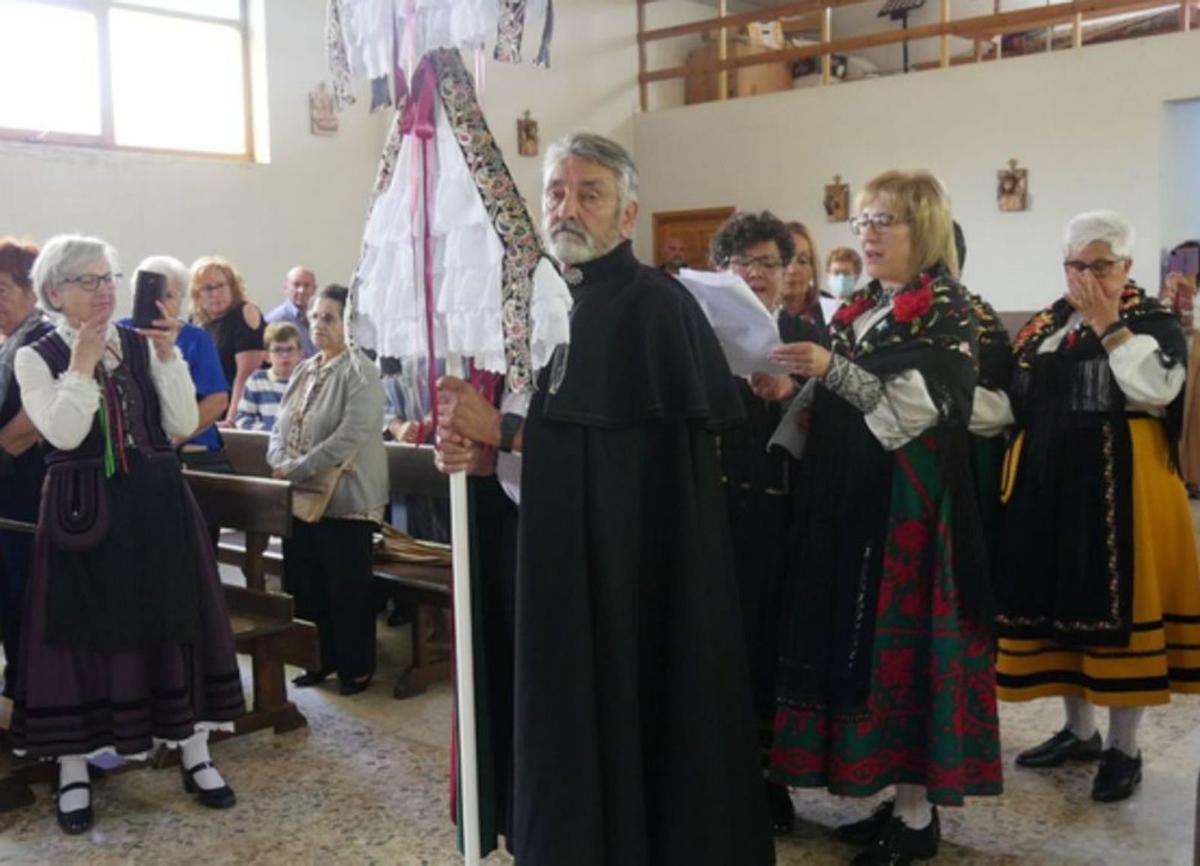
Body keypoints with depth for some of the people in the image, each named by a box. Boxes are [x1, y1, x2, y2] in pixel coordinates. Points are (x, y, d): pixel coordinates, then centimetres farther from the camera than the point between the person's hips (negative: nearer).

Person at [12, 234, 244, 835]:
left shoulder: (144, 347, 5)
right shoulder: (36, 357, -2)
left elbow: (183, 426, -2)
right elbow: (64, 434, -17)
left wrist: (168, 356, -9)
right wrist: (82, 363, -18)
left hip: (157, 503, 3)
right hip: (84, 512, -3)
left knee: (173, 623, 8)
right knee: (82, 631, 3)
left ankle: (194, 755, 21)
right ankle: (74, 774, 19)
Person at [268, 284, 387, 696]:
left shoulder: (360, 372, -11)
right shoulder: (304, 370, 14)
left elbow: (350, 436, -21)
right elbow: (280, 427, 13)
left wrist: (298, 470, -20)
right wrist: (280, 464, -7)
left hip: (345, 499, -7)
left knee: (347, 589, 2)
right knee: (305, 584, 13)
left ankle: (357, 667, 17)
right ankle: (321, 659, 28)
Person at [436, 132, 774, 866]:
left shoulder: (655, 304, -13)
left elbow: (630, 437, -22)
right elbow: (535, 433, 13)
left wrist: (499, 429, -17)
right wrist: (472, 446, -9)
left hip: (634, 568, -7)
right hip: (560, 561, 7)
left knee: (631, 719, 3)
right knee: (571, 721, 15)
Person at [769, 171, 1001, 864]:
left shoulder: (949, 311, -5)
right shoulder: (859, 308, 15)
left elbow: (924, 408, -19)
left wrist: (832, 369, -26)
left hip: (909, 504, -7)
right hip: (849, 500, 7)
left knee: (905, 644, -3)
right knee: (860, 645, 8)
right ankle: (898, 799, 20)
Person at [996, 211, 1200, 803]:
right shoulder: (1046, 326, 12)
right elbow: (1019, 400, 16)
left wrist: (1108, 326, -15)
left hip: (1121, 485, -5)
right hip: (1050, 485, 5)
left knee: (1117, 604, -1)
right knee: (1061, 603, 10)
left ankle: (1124, 748, 13)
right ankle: (1078, 731, 27)